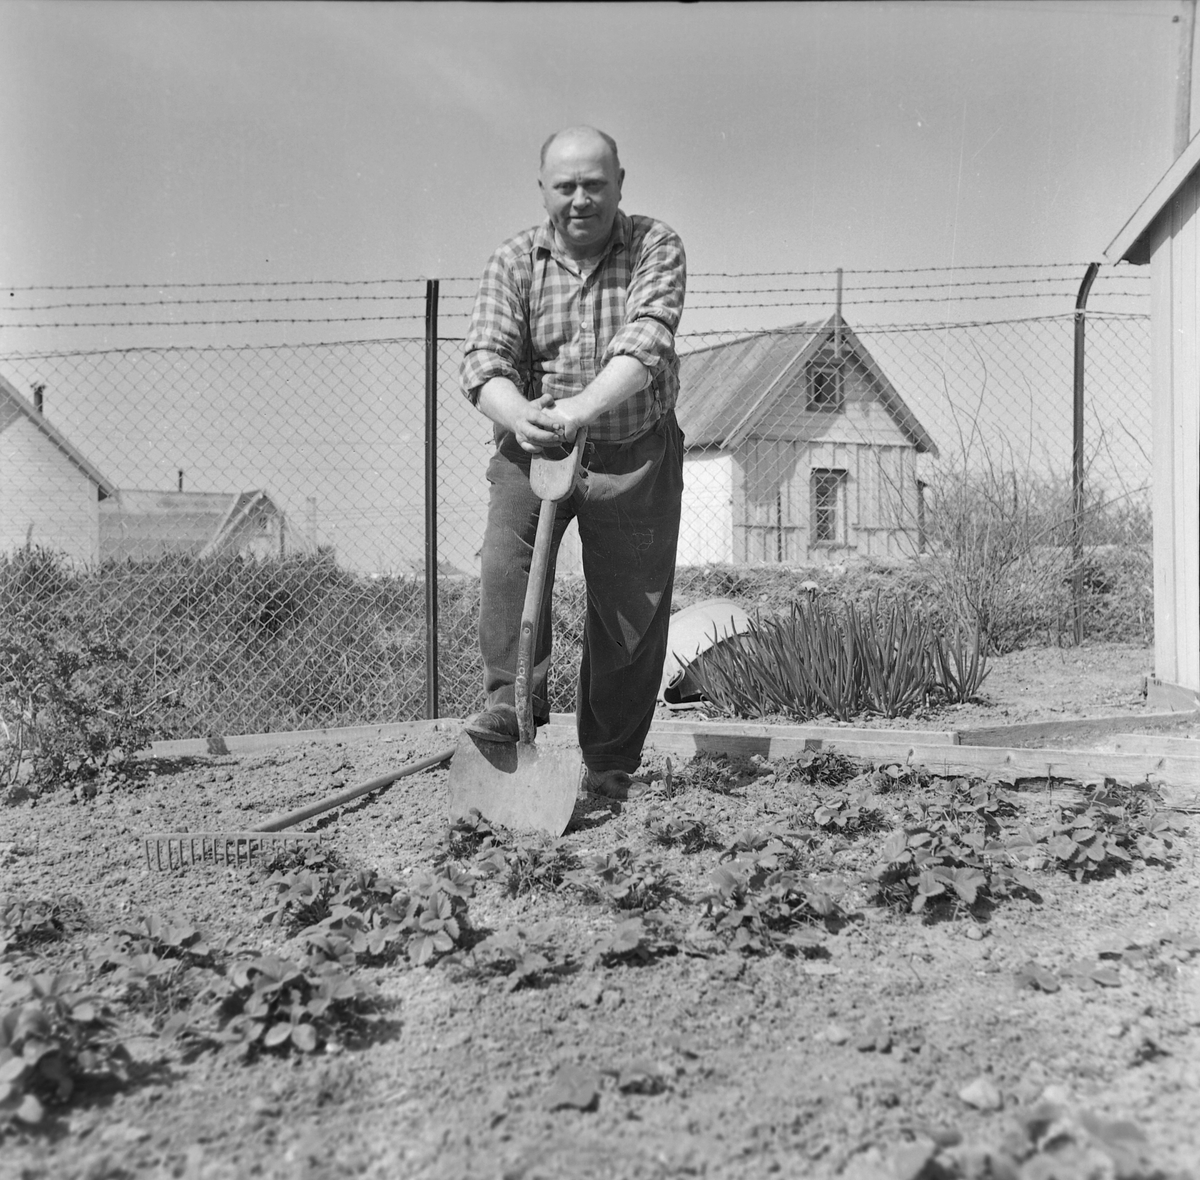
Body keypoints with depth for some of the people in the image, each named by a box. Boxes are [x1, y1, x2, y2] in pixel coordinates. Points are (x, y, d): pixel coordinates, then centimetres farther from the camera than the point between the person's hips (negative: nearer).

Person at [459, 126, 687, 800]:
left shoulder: (656, 247, -6)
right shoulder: (514, 262, -1)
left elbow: (645, 343, -23)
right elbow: (483, 362, -12)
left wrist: (584, 406, -41)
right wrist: (519, 415, -35)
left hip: (636, 453, -1)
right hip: (534, 443, 1)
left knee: (633, 608, 2)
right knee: (506, 556, -26)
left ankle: (613, 767, 15)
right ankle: (512, 702, -13)